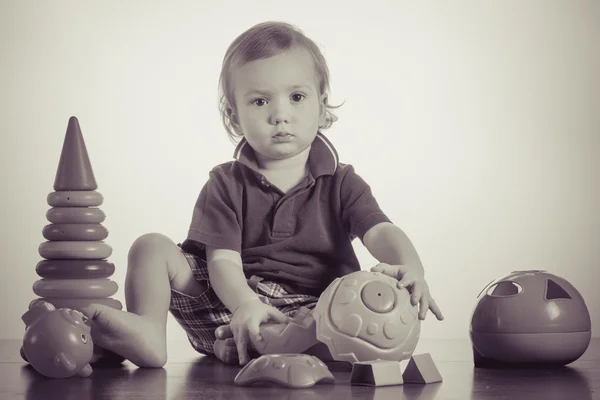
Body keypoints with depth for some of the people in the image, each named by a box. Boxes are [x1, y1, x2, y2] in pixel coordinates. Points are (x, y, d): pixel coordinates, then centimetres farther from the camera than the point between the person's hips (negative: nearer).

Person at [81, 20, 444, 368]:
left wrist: (411, 267, -34)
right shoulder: (226, 184, 7)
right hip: (234, 304, 1)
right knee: (152, 247, -8)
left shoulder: (340, 183, 9)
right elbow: (223, 258, -7)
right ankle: (149, 334, -32)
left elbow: (380, 231, -9)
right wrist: (244, 304, -30)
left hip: (312, 313, -1)